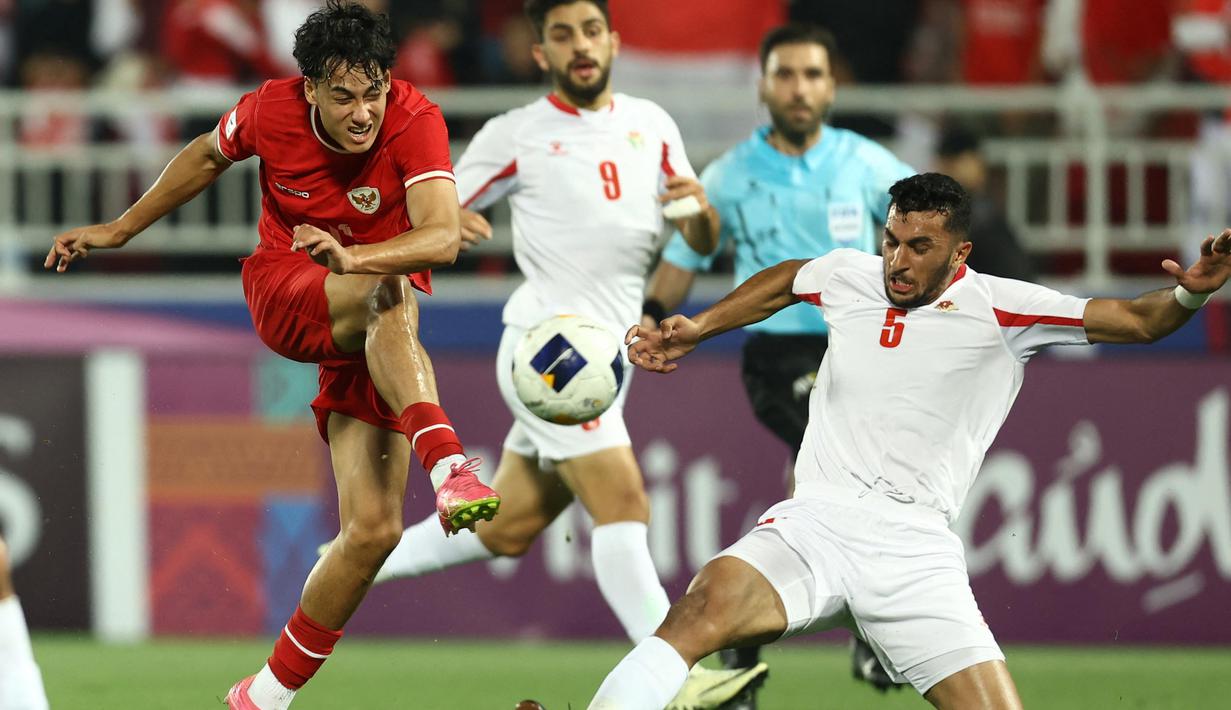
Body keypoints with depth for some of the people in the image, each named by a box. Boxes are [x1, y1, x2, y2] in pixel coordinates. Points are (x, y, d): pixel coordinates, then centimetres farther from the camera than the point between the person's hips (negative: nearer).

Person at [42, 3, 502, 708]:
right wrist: (120, 229, 21)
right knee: (390, 295, -37)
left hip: (372, 339, 0)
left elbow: (443, 236, -35)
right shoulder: (273, 110, -12)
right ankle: (446, 463, -55)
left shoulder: (414, 121, -20)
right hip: (282, 292, 0)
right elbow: (208, 156, 12)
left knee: (374, 530, -10)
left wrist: (353, 257, -52)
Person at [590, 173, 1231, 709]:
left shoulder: (998, 308, 2)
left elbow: (1136, 320, -3)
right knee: (704, 610, -30)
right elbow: (783, 282, 38)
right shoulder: (847, 276, 13)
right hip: (816, 522, 1)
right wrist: (693, 330, 35)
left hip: (915, 549, -1)